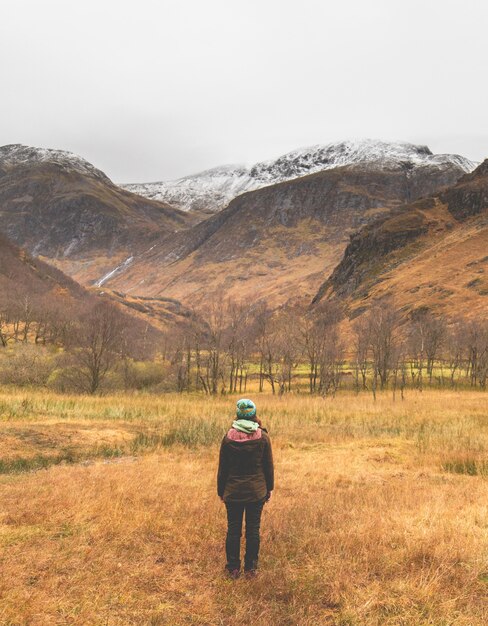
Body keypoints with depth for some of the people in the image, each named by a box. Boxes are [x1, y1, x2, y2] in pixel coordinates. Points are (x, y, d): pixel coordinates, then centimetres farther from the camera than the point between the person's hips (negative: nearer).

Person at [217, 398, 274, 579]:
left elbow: (222, 468, -1)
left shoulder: (228, 437, -8)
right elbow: (269, 466, 0)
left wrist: (221, 491, 10)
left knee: (233, 530, 10)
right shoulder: (263, 437, -8)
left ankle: (233, 568, 19)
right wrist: (269, 488, 12)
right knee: (253, 530, 11)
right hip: (257, 492, 1)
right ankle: (251, 568, 20)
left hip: (233, 492, 0)